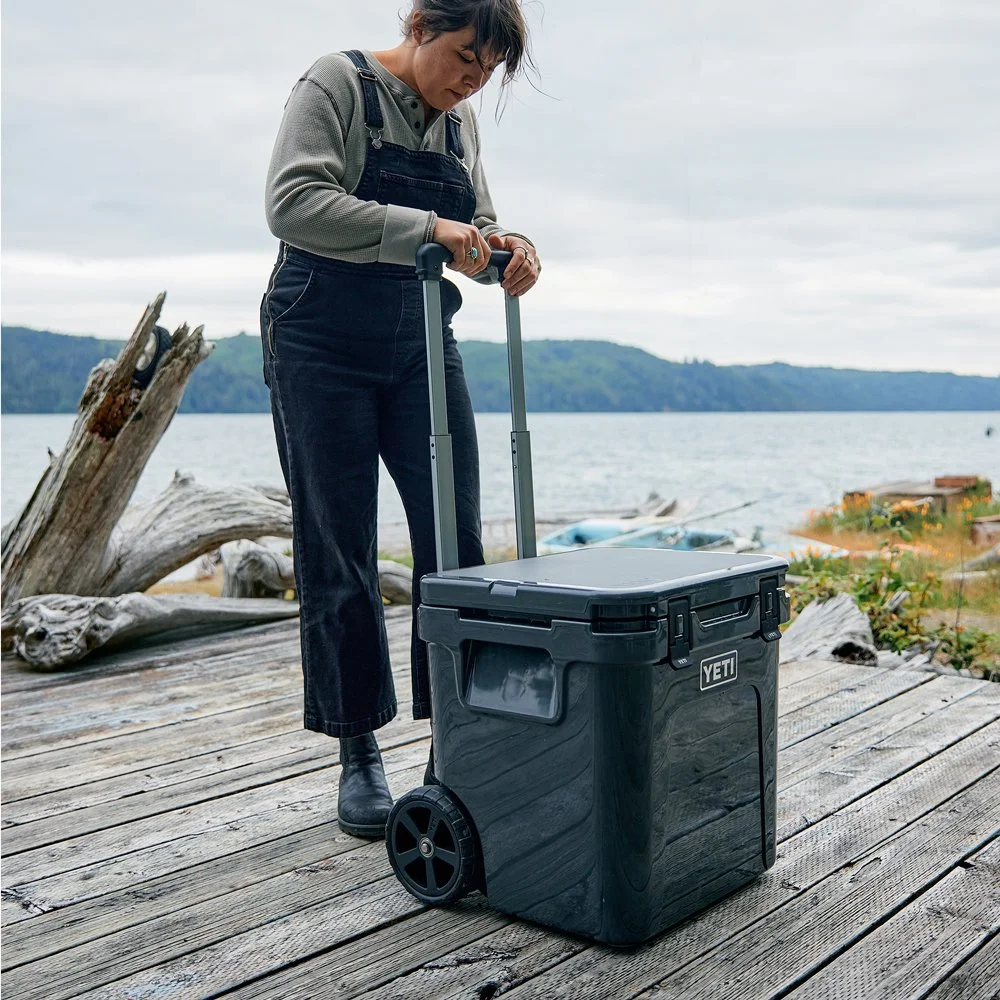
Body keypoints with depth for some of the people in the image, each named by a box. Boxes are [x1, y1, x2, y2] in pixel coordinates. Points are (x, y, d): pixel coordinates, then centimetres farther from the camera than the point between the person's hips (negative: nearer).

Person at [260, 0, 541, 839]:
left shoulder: (460, 120, 10)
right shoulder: (339, 85, -8)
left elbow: (473, 226, 15)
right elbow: (293, 202, -22)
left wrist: (503, 245, -9)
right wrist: (422, 228, -29)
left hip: (423, 345, 6)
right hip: (324, 347, -5)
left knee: (455, 542, -2)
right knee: (340, 553, -1)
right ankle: (358, 753, 11)